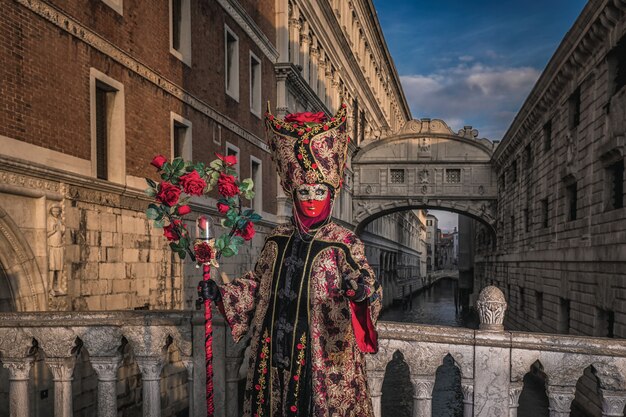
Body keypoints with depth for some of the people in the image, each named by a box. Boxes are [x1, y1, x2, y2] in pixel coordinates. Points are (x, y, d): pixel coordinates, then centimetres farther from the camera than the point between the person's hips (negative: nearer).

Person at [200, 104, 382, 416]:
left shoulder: (343, 242, -7)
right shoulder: (278, 239, 6)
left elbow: (367, 287, -14)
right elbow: (258, 282, 17)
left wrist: (364, 291, -36)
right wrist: (222, 294, 7)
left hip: (321, 359, -4)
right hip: (273, 354, 5)